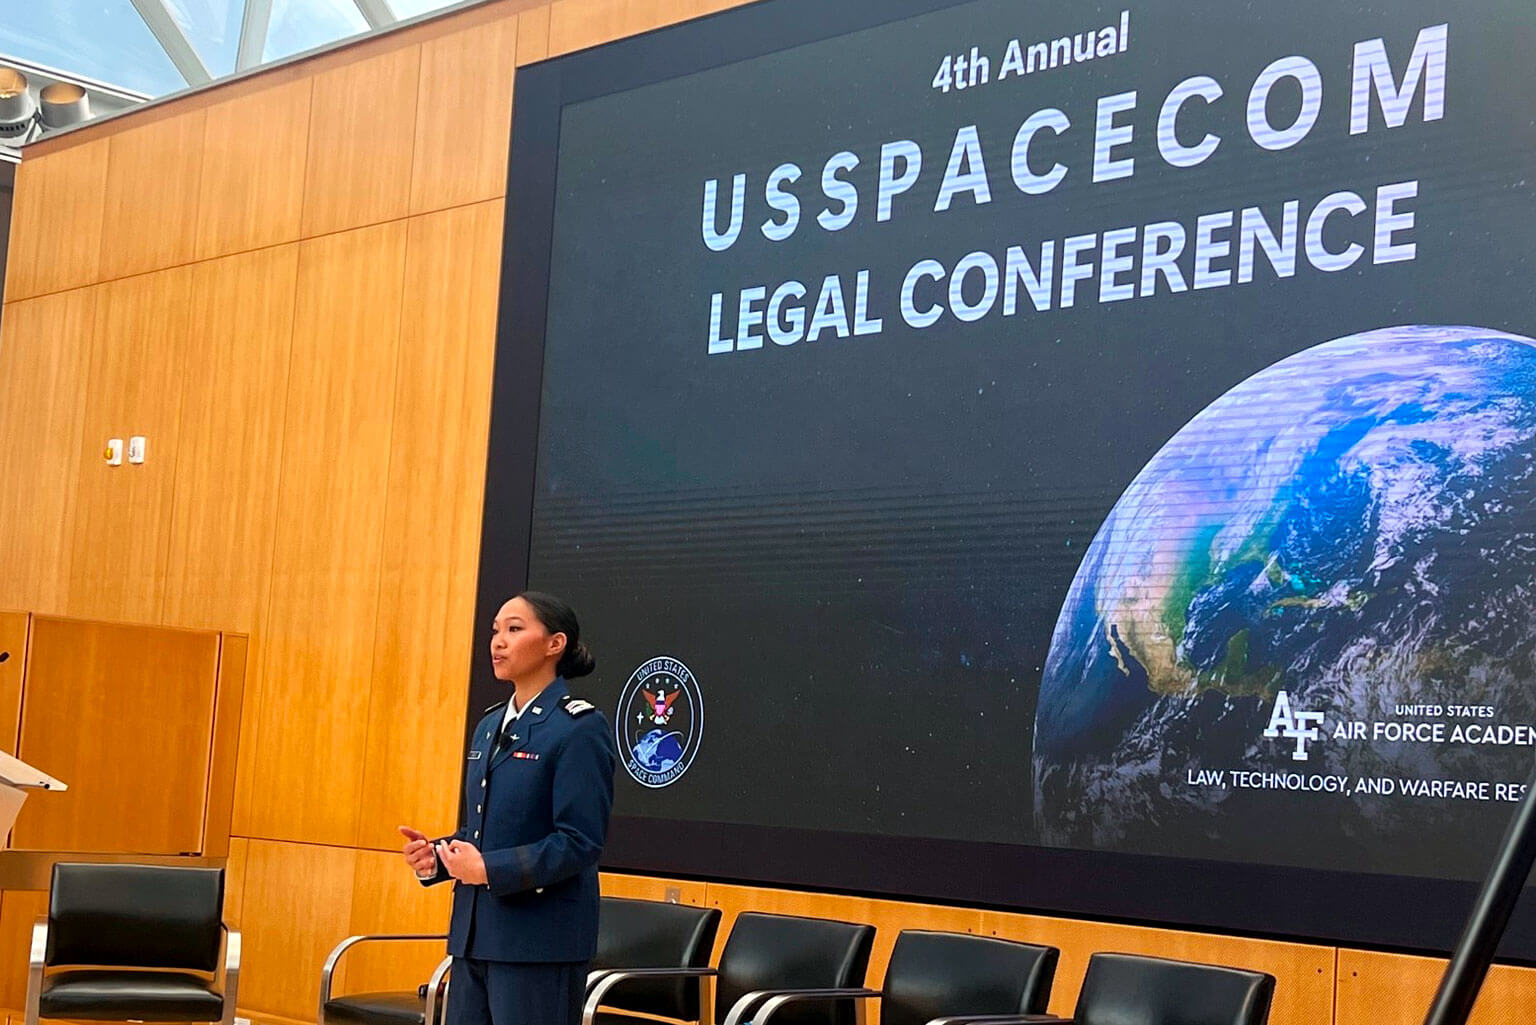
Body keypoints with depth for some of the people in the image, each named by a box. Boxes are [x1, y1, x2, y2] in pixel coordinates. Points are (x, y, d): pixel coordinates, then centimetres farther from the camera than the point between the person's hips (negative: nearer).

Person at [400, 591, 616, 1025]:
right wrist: (436, 856, 2)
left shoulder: (581, 728, -10)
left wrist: (490, 869, -22)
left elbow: (580, 842, -16)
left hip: (539, 941, -8)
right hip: (475, 932, 8)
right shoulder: (490, 725, 15)